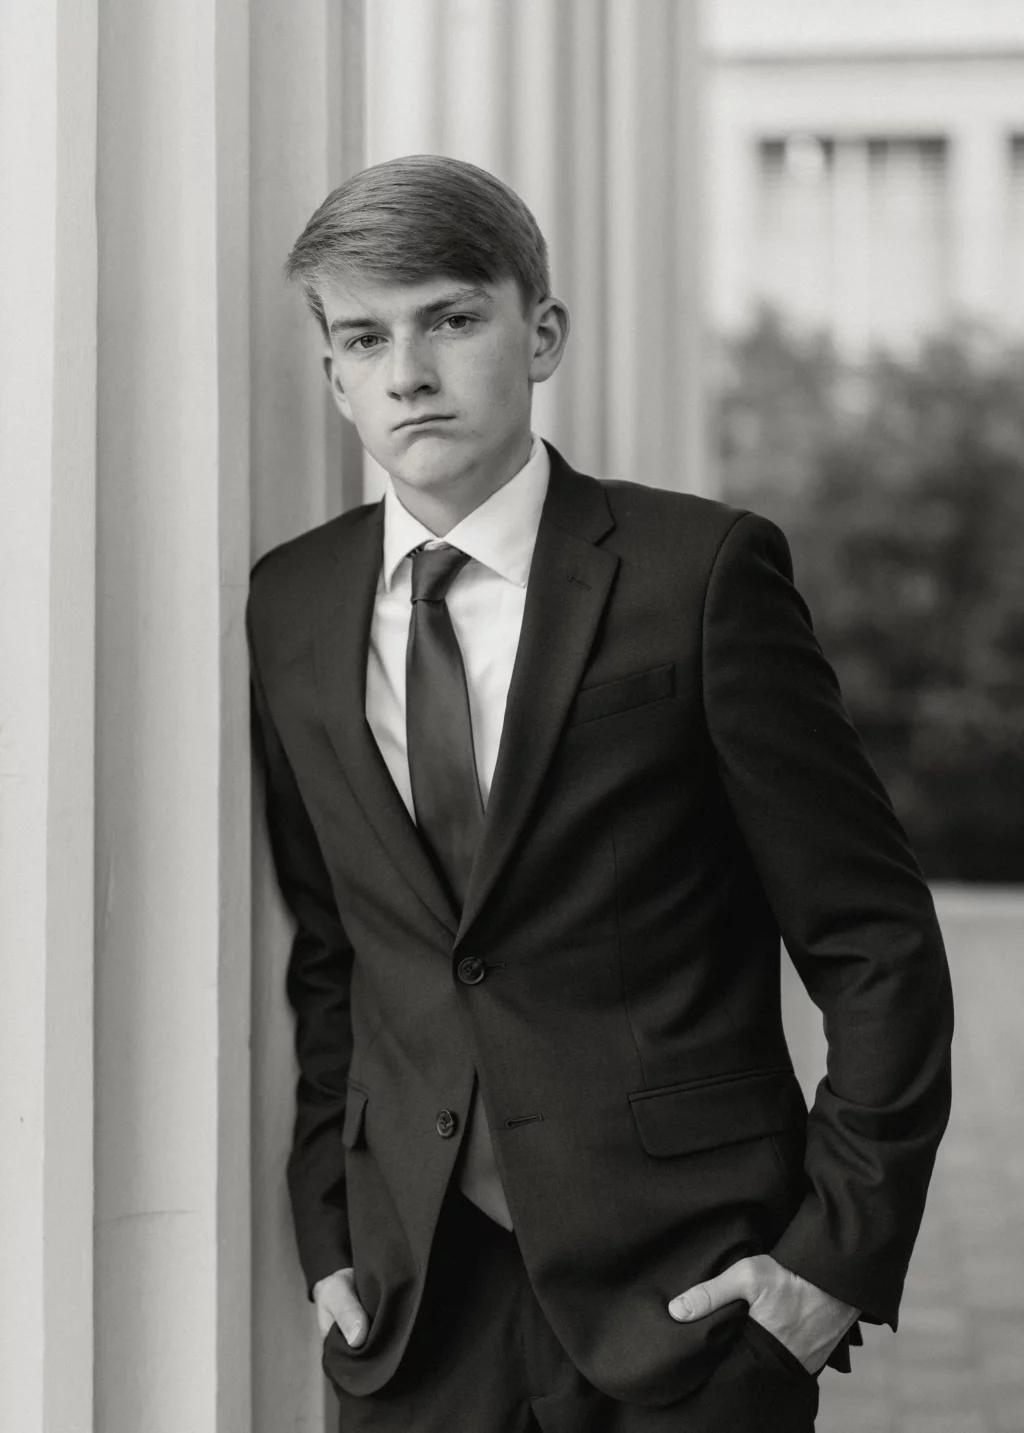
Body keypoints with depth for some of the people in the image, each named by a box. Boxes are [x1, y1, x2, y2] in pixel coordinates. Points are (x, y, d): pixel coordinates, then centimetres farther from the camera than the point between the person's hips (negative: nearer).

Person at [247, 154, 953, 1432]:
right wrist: (327, 1230, 8)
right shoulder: (290, 609, 5)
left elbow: (877, 942, -5)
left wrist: (843, 1245, -8)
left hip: (686, 1292, -3)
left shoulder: (701, 573, -8)